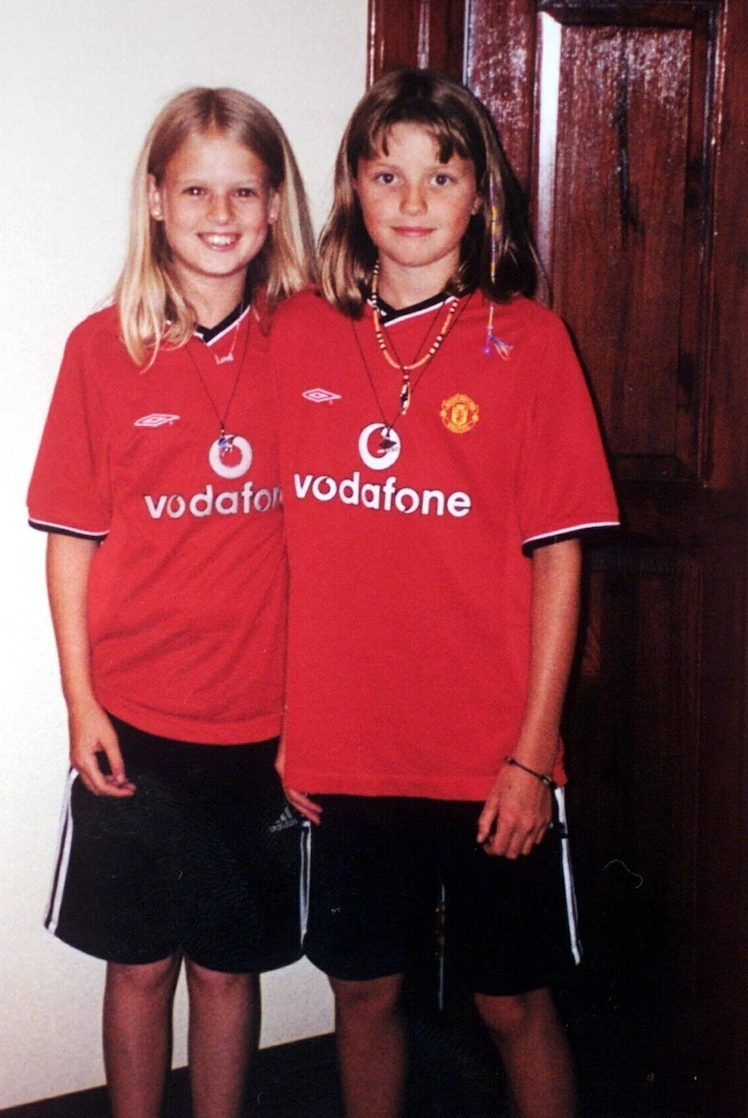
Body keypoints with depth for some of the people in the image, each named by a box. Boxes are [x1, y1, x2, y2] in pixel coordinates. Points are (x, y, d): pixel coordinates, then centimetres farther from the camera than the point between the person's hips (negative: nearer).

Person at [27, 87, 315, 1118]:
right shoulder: (103, 347, -4)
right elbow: (72, 539, 0)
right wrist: (80, 700, -4)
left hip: (263, 719, 1)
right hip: (134, 719, 0)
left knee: (229, 959, 13)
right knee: (140, 958, 12)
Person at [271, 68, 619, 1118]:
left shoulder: (527, 340, -5)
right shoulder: (298, 335, 2)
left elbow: (557, 556, -5)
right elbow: (273, 541, 5)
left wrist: (532, 752, -8)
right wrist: (274, 720, 2)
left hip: (490, 757, -2)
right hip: (340, 751, 2)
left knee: (513, 1000, 10)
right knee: (364, 989, 16)